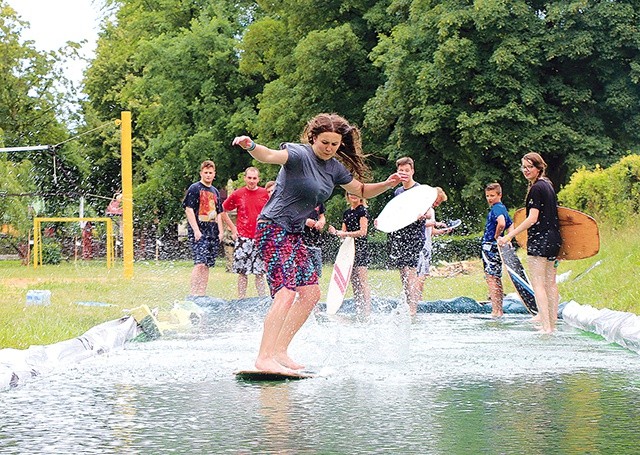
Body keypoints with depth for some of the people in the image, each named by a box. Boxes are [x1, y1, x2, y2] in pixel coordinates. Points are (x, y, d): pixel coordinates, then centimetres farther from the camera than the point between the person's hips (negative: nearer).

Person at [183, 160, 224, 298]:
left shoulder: (215, 192, 20)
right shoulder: (195, 188, -2)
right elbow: (189, 210, -9)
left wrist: (221, 231, 13)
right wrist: (196, 230, -16)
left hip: (213, 233, 7)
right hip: (199, 232, -7)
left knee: (207, 265, 6)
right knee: (200, 263, -16)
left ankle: (202, 294, 10)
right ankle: (194, 294, -17)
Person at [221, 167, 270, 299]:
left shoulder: (265, 194, 4)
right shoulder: (237, 194, 3)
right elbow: (223, 211, 13)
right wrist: (232, 228, 6)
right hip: (243, 238, 0)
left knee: (260, 272, 1)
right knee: (242, 272, 0)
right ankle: (241, 299, 6)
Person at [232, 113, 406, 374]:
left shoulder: (335, 168, 11)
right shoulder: (300, 154, -14)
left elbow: (362, 191, 24)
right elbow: (271, 156, -34)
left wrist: (388, 184, 7)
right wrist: (251, 147, -55)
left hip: (293, 234, 9)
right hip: (273, 228, -9)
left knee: (311, 293, 10)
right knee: (286, 293, -21)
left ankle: (279, 351, 15)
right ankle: (264, 358, -25)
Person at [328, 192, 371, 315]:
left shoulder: (362, 211, -5)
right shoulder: (346, 213, 17)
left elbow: (363, 231, -13)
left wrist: (345, 234, -18)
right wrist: (335, 231, -3)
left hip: (361, 247, -7)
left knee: (362, 281, -11)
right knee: (353, 281, 6)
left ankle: (367, 310, -14)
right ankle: (358, 311, 8)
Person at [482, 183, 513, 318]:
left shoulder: (496, 208, -14)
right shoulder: (502, 208, 17)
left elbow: (501, 223, -32)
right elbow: (511, 226, 22)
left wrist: (496, 236, -17)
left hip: (490, 246, -10)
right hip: (496, 248, 10)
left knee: (491, 278, -10)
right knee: (497, 279, 14)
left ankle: (495, 311, -13)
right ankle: (499, 310, 18)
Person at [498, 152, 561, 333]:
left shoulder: (536, 188, -14)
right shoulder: (548, 185, 14)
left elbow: (532, 219, -19)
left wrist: (509, 236, -19)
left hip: (539, 239, -10)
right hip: (553, 239, 10)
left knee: (538, 284, -10)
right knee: (550, 283, 13)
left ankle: (546, 327, -16)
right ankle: (552, 324, 18)